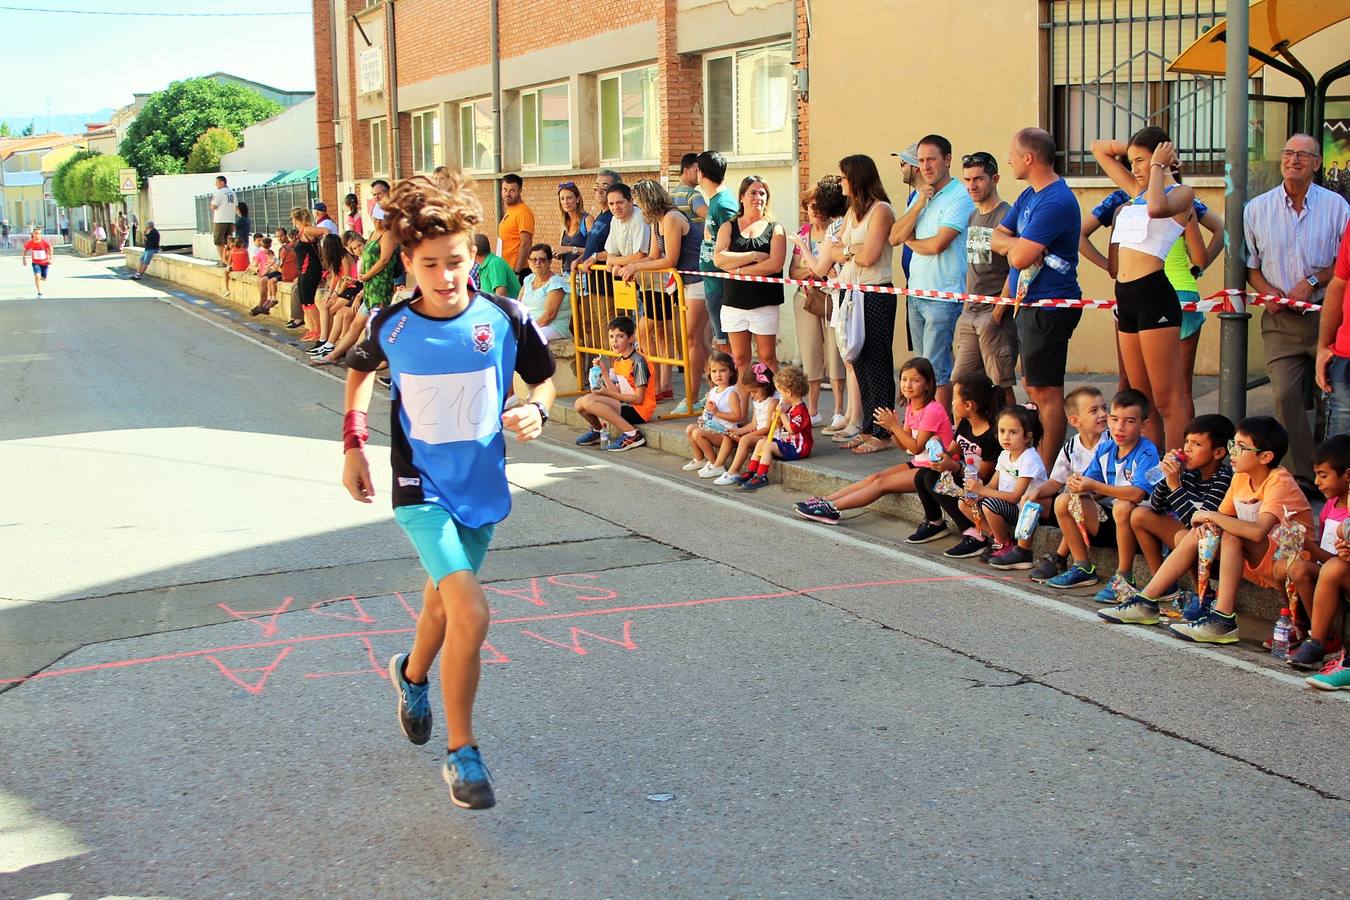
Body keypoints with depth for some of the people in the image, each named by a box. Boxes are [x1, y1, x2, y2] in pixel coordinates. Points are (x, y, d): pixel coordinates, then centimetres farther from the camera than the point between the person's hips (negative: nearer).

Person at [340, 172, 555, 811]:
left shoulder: (505, 320, -12)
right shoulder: (392, 326, -10)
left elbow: (544, 378, 4)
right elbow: (360, 369, 12)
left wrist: (536, 411, -17)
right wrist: (353, 443, 5)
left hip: (483, 487, 3)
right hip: (423, 488, -3)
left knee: (444, 598, 23)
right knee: (470, 613, -20)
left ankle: (413, 674, 57)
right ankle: (462, 753, -5)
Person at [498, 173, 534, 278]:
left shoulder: (523, 212, -12)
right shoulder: (509, 211, 18)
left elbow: (525, 244, -18)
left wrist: (516, 272, -21)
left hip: (517, 270, -9)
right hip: (505, 269, 9)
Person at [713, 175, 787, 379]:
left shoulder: (775, 229, 6)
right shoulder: (728, 227, 10)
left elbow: (775, 264, -10)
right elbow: (718, 259, -8)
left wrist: (738, 269, -11)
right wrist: (754, 256, -13)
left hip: (765, 303, -2)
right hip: (734, 302, 2)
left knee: (767, 358, 1)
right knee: (739, 359, 3)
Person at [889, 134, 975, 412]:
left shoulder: (960, 197, -11)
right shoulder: (920, 195, 14)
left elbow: (937, 244, -19)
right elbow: (895, 237, 4)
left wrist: (910, 241, 1)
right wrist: (918, 205, -6)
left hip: (944, 295, -8)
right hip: (916, 292, 8)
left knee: (936, 367, -7)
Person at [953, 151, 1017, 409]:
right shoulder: (973, 217, 16)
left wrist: (998, 311, -15)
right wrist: (966, 306, 15)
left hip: (995, 314, -8)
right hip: (970, 315, 8)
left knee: (1001, 385, -5)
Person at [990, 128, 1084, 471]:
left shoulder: (1056, 202, -20)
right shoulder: (1029, 195, 13)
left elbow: (1020, 258, -24)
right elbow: (996, 238, 13)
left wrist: (1012, 244, -2)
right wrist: (1015, 243, -8)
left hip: (1048, 307, -11)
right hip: (1030, 303, 11)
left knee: (1045, 392, -7)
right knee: (1032, 386, 16)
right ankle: (1036, 459, 25)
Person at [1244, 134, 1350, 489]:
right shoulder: (1257, 209, 8)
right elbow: (1249, 263, 14)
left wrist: (1313, 281, -10)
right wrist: (1266, 290, -3)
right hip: (1280, 318, 1)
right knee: (1285, 395, -10)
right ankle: (1302, 477, -4)